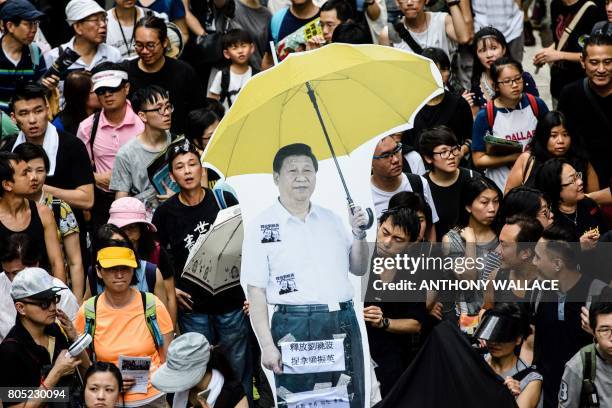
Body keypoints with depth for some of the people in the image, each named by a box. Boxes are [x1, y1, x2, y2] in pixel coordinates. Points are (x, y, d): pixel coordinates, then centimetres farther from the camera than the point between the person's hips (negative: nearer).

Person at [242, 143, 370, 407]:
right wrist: (267, 345, -13)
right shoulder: (261, 227, -1)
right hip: (295, 325, -5)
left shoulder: (331, 219, 14)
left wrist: (359, 234, 1)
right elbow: (256, 291, -5)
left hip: (343, 323, 5)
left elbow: (359, 269, 19)